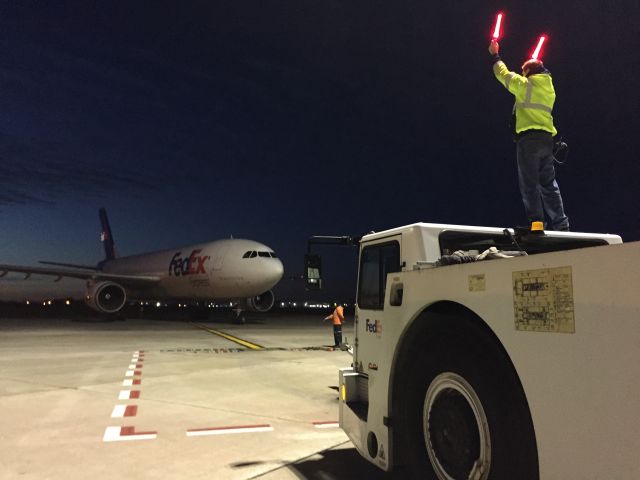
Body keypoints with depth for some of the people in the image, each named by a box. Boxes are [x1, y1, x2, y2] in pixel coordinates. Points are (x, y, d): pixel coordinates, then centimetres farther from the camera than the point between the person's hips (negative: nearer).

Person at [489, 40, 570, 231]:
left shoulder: (525, 84, 0)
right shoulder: (549, 88, 19)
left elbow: (503, 74, 10)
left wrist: (495, 55, 26)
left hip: (528, 138, -6)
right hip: (547, 139, 6)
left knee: (529, 184, -7)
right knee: (549, 184, 9)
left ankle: (537, 222, -15)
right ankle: (560, 223, 6)